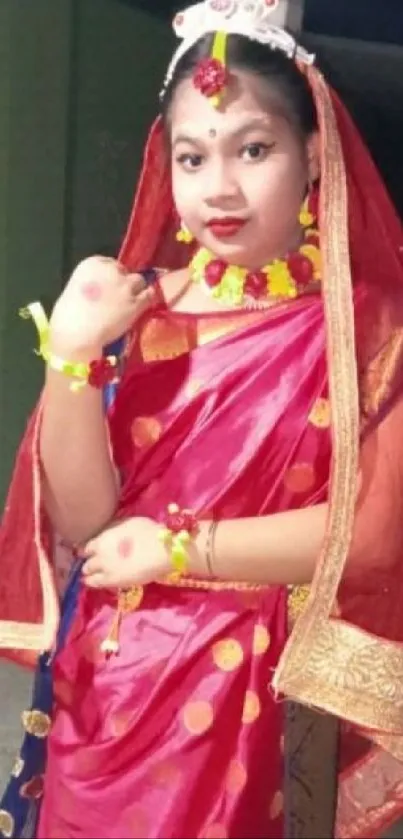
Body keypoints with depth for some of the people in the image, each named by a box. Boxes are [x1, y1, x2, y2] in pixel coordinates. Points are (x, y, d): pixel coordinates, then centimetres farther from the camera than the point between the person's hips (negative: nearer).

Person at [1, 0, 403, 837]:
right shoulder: (140, 307, 1)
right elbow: (82, 524, -5)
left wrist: (182, 547, -12)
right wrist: (73, 355, -17)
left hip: (244, 686, -3)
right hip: (99, 677, 3)